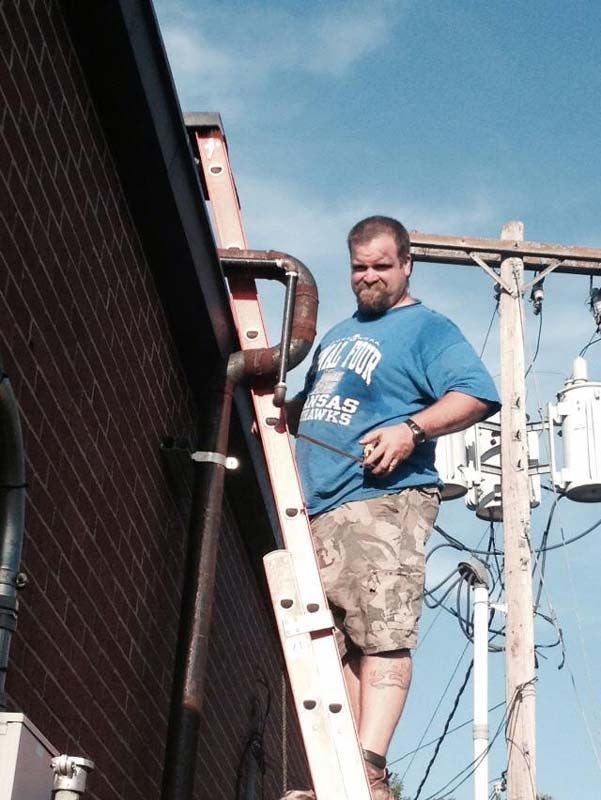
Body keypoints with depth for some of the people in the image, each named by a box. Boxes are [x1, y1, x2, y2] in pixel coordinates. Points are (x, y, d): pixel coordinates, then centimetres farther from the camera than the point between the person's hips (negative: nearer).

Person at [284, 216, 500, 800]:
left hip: (383, 500, -8)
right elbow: (310, 405, 39)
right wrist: (279, 412, 17)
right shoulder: (337, 336, 28)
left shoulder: (427, 328, 4)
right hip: (319, 510, 8)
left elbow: (477, 394, -10)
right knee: (335, 644, 2)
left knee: (382, 638, -15)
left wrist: (412, 428, -23)